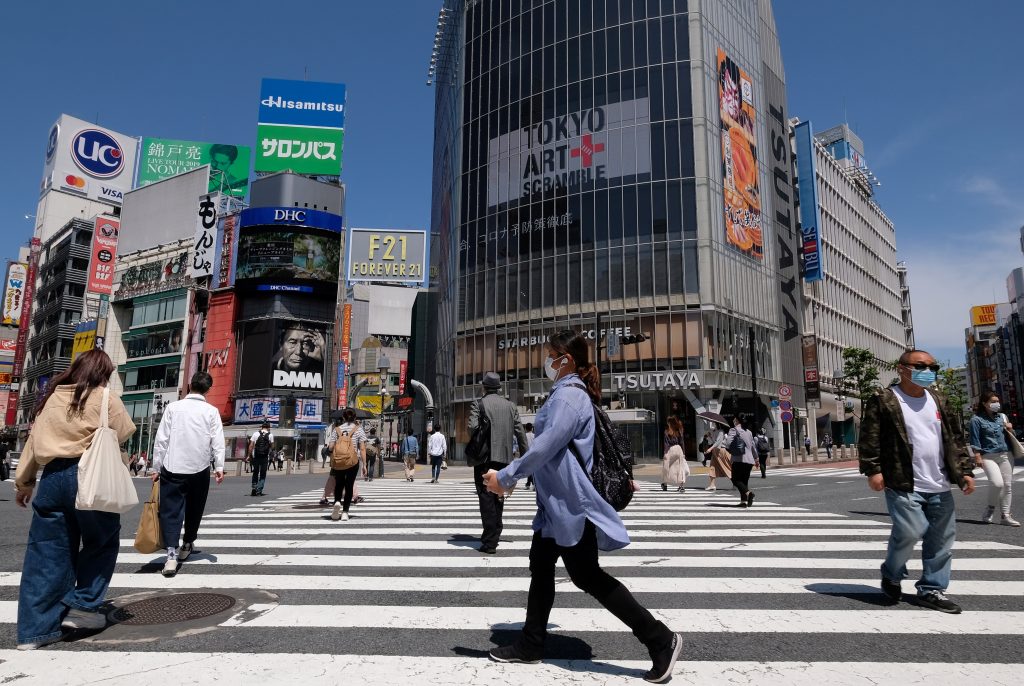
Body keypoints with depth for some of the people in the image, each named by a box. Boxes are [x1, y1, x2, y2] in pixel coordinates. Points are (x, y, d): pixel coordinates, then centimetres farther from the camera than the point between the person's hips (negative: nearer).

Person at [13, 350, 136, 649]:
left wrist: (24, 481, 21)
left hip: (52, 476, 5)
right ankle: (83, 606, 7)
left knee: (46, 552, 10)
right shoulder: (105, 398, -2)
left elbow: (34, 440, 15)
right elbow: (124, 433, 2)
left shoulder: (52, 397, 13)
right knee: (102, 541, 14)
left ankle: (36, 628, 13)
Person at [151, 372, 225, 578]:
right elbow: (218, 441, -7)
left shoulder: (173, 407, -1)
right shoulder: (211, 411, -1)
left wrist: (156, 468, 4)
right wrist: (219, 466, -5)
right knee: (194, 509, 18)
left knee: (171, 511, 0)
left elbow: (161, 440, -1)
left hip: (172, 468, -1)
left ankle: (171, 554, -12)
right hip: (199, 469, 1)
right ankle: (187, 545, 35)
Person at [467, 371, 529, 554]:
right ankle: (494, 536, 23)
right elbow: (520, 432, 6)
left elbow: (473, 426, -17)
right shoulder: (510, 406, 9)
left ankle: (490, 542, -4)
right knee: (498, 498, 16)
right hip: (504, 457, 4)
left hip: (484, 457, -4)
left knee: (486, 498, -1)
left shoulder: (478, 404, -2)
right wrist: (524, 456, 10)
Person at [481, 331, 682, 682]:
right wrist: (510, 476, 20)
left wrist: (504, 477, -18)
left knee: (588, 577, -2)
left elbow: (545, 447, -26)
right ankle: (531, 644, 29)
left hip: (570, 503, -11)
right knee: (540, 565, 16)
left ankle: (661, 639, 6)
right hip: (557, 502, 11)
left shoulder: (569, 395, -20)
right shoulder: (569, 393, 13)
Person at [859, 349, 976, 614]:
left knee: (942, 539, 8)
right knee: (910, 532, -12)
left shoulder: (939, 401, 14)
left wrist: (965, 470, 10)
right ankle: (891, 575, 15)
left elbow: (955, 438, 17)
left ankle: (932, 590, 21)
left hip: (939, 486, 7)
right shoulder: (884, 401, -7)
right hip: (903, 484, -7)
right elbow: (869, 438, -10)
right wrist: (873, 470, -17)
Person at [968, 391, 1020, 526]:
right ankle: (991, 508, 5)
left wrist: (1010, 429, 1)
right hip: (989, 457, -6)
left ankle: (1005, 515, 13)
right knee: (997, 483, -20)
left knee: (1007, 485, 4)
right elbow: (975, 441, -5)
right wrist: (977, 457, -11)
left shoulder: (1002, 417, 13)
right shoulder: (977, 419, -4)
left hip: (1006, 455, 6)